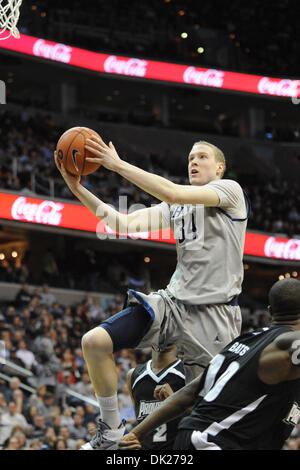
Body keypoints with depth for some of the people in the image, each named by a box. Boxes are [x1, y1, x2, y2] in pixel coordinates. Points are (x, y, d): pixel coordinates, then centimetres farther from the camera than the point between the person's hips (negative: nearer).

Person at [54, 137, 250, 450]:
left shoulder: (230, 190, -3)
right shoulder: (175, 208, 16)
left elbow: (173, 193, -19)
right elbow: (125, 224, 7)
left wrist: (119, 166, -18)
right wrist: (78, 189, -2)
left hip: (213, 315, -6)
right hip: (173, 302, 6)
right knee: (94, 342, -11)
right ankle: (112, 432, 2)